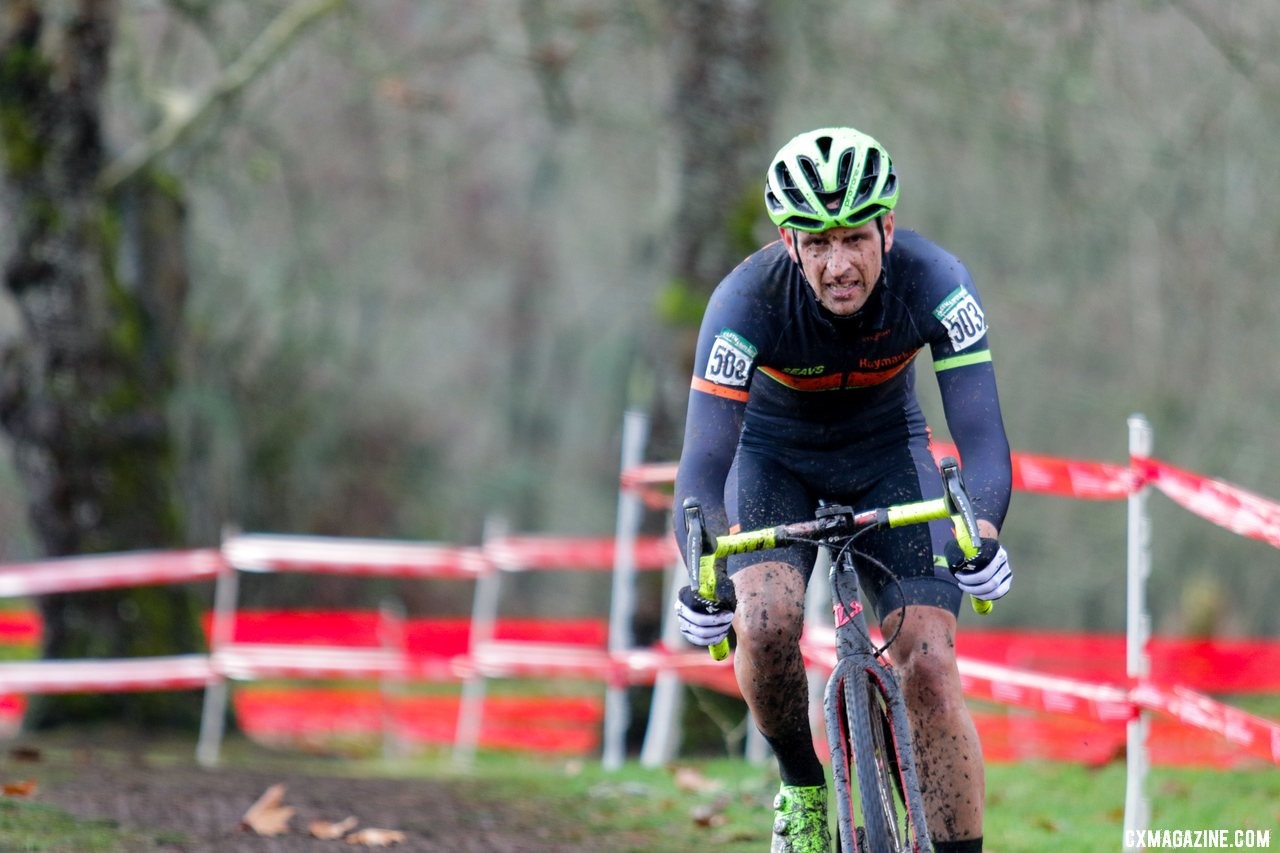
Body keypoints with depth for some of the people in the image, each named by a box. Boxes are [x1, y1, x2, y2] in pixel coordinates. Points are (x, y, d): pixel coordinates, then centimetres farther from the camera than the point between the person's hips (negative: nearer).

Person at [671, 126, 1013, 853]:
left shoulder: (934, 283, -30)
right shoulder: (749, 300, -33)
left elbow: (982, 432, -33)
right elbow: (704, 461, -35)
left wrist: (982, 537, -53)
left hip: (887, 451, 1)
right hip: (776, 453, -1)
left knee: (931, 666, -16)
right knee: (767, 623, -28)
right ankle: (804, 791, -2)